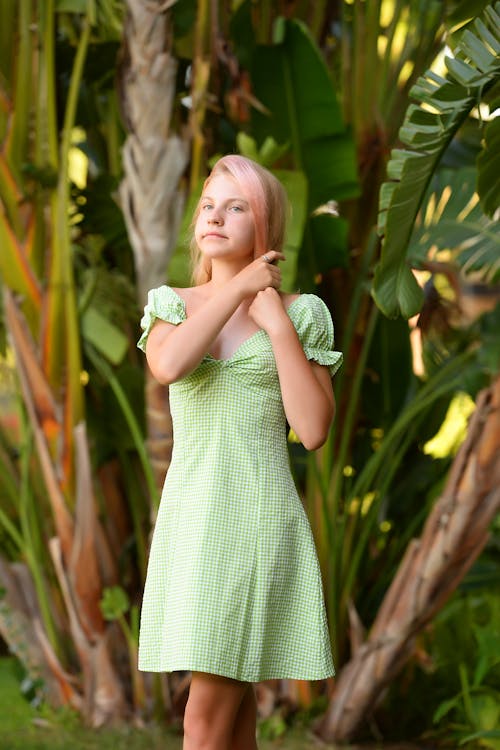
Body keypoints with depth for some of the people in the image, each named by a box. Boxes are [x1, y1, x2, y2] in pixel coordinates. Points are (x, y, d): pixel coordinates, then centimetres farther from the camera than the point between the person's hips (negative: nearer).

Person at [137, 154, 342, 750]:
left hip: (263, 520, -3)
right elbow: (167, 365, -15)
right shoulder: (171, 304, 9)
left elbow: (313, 430, -9)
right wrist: (240, 286, -9)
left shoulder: (302, 314, 2)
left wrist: (278, 323, -9)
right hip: (192, 518, 3)